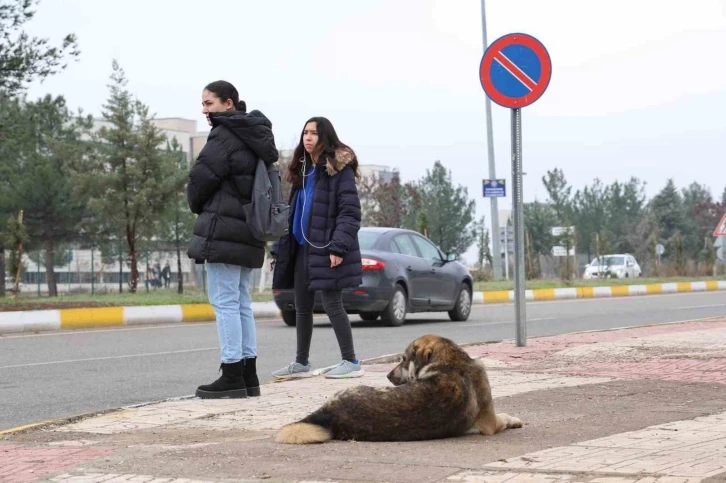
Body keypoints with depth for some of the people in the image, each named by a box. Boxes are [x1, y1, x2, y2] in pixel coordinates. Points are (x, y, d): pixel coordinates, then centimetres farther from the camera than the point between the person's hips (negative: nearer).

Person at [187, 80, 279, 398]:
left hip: (223, 229, -9)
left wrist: (197, 206, 7)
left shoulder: (224, 136, -13)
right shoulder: (254, 137, 15)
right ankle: (248, 375, 14)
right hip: (249, 231, 9)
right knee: (241, 302, 12)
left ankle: (232, 377, -6)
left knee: (224, 301, -6)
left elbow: (201, 178, -14)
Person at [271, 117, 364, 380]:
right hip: (301, 248, 8)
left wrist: (339, 246, -23)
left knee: (332, 304, -6)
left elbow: (350, 212, -15)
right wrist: (281, 246, 12)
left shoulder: (339, 168, -9)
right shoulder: (302, 169, 15)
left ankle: (351, 361, 2)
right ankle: (301, 362, 20)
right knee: (302, 307, 11)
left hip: (325, 249, -8)